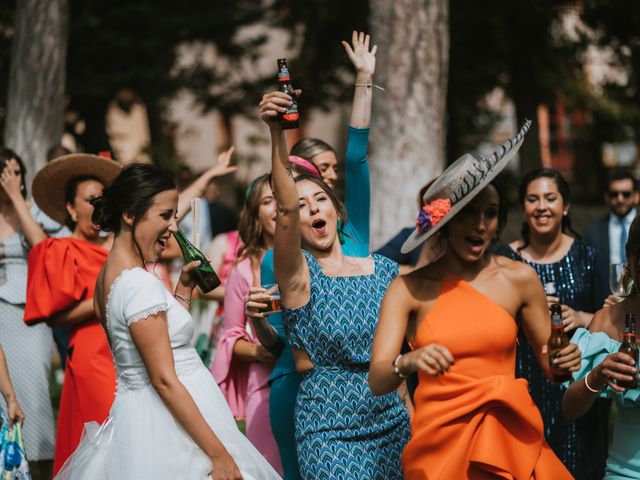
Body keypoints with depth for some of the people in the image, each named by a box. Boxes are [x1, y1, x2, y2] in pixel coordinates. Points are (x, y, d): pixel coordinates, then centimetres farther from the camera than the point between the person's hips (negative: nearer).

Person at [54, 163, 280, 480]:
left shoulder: (110, 273, 10)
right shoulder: (139, 282, -19)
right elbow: (164, 380, -23)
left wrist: (184, 287, 12)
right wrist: (219, 454, -23)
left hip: (139, 414, 10)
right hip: (168, 426, -10)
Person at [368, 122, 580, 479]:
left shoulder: (519, 278, -1)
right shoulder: (410, 289, -5)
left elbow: (549, 365, 9)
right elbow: (377, 381, -13)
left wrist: (564, 361, -14)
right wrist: (408, 363, -35)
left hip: (511, 436, 1)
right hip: (439, 440, -1)